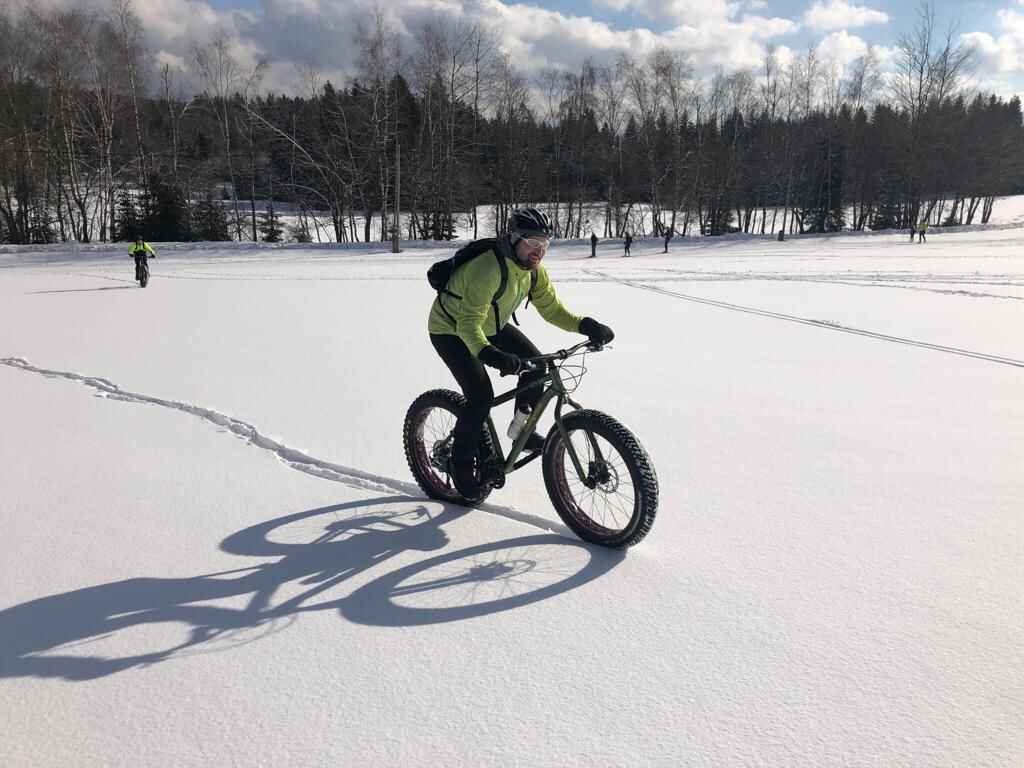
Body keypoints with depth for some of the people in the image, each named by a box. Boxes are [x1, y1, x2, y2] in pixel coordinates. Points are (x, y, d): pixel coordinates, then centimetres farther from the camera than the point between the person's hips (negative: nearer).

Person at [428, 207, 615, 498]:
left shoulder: (533, 269, -10)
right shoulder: (488, 268, -35)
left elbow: (552, 308, -7)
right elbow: (469, 323, -40)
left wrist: (586, 325, -24)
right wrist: (489, 354, -58)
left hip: (490, 325, 8)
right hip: (451, 330, -8)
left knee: (536, 365, -5)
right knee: (481, 396, -19)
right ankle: (462, 463, 3)